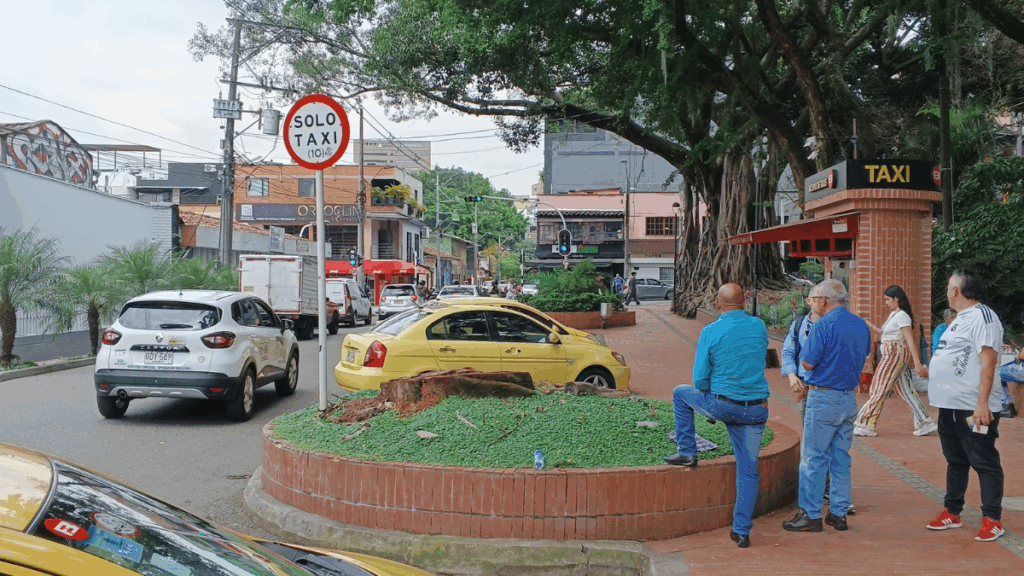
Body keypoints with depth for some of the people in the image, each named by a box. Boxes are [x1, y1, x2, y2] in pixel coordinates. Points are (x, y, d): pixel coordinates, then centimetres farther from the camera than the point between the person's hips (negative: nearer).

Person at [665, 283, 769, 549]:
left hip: (722, 405, -3)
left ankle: (687, 452, 25)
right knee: (748, 470, 11)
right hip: (756, 410, 3)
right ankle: (741, 531, 12)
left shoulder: (711, 332, -10)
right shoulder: (760, 327, 3)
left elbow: (700, 379, -8)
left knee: (680, 394, 24)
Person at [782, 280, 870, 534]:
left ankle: (811, 515, 4)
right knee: (841, 457, 13)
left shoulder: (824, 325, -15)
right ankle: (839, 513, 17)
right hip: (850, 398, 7)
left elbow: (808, 362, -16)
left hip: (823, 399, -7)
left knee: (813, 458, 0)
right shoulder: (862, 326, 9)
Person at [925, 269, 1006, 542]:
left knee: (985, 463, 0)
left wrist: (982, 404, -26)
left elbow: (988, 361, -21)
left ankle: (992, 519, 8)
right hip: (950, 406, 10)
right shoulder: (960, 319, 17)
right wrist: (942, 397, 22)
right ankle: (952, 513, 25)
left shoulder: (982, 316, -14)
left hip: (973, 408, -10)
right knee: (955, 461, 16)